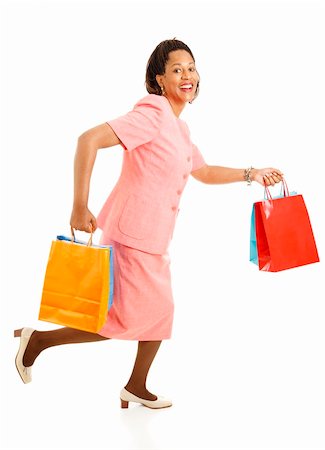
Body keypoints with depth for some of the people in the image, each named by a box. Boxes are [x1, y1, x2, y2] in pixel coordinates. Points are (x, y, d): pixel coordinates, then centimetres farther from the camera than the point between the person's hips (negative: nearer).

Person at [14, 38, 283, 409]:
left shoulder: (178, 128, 14)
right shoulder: (152, 115, -16)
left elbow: (205, 172, 28)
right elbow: (89, 139, -26)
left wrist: (251, 175, 19)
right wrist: (80, 207, -30)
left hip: (153, 238, 10)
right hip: (133, 233, -10)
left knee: (160, 311, 18)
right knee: (131, 318, -5)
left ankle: (136, 388, 35)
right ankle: (37, 340, 7)